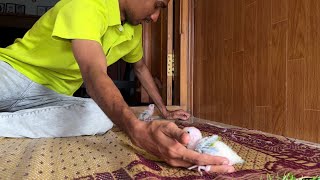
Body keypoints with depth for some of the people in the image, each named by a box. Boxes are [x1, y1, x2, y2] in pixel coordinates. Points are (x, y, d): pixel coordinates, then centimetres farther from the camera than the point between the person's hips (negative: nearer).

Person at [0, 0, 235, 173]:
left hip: (51, 96, 8)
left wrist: (164, 111, 20)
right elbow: (95, 75, -38)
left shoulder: (134, 31, 3)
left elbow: (141, 68, 20)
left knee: (100, 117, -27)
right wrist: (139, 131, -53)